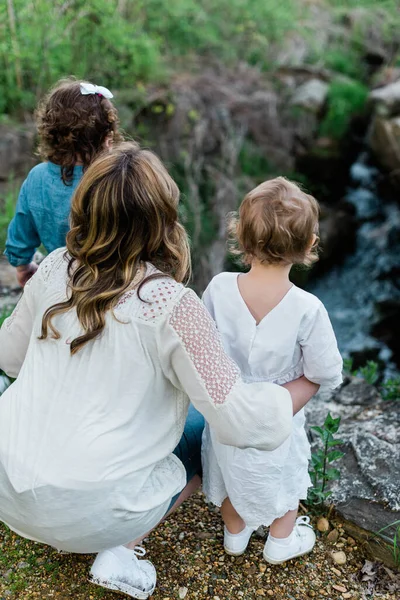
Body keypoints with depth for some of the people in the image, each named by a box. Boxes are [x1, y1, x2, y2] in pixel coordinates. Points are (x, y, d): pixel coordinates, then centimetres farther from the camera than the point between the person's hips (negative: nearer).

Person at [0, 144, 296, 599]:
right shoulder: (171, 305, -22)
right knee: (202, 433, 17)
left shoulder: (55, 267, -6)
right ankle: (119, 552, 7)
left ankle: (65, 532, 22)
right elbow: (241, 421, -21)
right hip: (85, 509, -5)